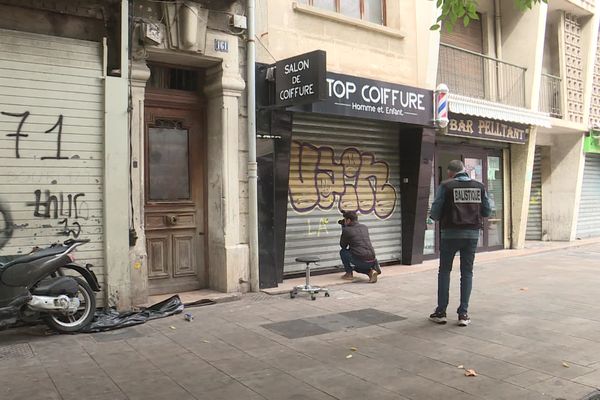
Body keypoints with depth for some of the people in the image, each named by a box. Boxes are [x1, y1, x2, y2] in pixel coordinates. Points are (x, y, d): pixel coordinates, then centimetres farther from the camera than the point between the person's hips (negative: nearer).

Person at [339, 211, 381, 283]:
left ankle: (349, 274, 16)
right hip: (372, 262, 6)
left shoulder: (346, 230, -4)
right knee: (356, 267, 36)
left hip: (361, 261, -6)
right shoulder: (364, 227, 14)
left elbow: (343, 246, 11)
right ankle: (371, 271, 8)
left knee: (343, 252, 17)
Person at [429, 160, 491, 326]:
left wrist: (440, 218, 14)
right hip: (472, 233, 3)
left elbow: (435, 212, -8)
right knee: (467, 272, 11)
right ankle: (463, 314, 9)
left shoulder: (446, 186, -6)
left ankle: (441, 312, 11)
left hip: (451, 233, -2)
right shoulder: (479, 186, 4)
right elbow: (487, 211, 7)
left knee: (444, 271, 10)